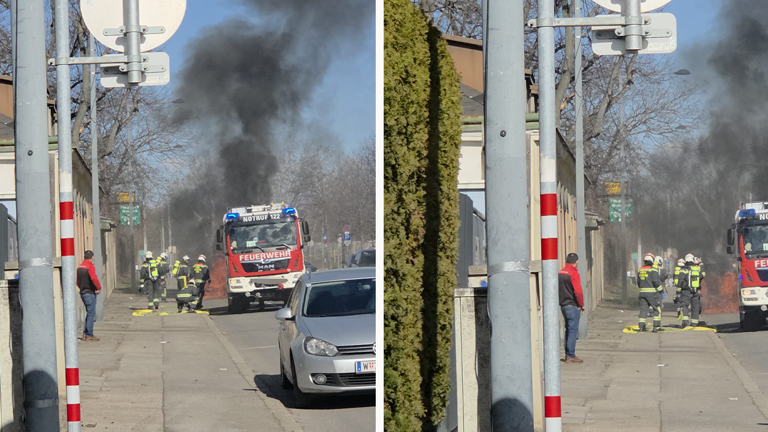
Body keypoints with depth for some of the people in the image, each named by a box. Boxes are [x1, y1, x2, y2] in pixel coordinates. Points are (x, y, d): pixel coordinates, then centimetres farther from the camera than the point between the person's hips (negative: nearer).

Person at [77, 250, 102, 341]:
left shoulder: (79, 267, 12)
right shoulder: (90, 267, -14)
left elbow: (77, 281, 17)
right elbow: (94, 278, -29)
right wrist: (99, 288, -16)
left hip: (83, 292, 8)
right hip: (90, 293, -8)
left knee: (89, 313, 17)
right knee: (91, 313, -4)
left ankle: (85, 334, 16)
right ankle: (90, 335, -4)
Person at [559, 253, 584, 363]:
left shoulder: (560, 273, 10)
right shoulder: (574, 274, -14)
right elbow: (578, 292, -21)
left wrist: (561, 301, 16)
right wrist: (581, 305, -8)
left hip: (563, 305, 8)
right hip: (573, 306, -8)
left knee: (569, 329, 16)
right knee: (573, 330, -4)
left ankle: (568, 354, 19)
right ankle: (571, 356, -5)